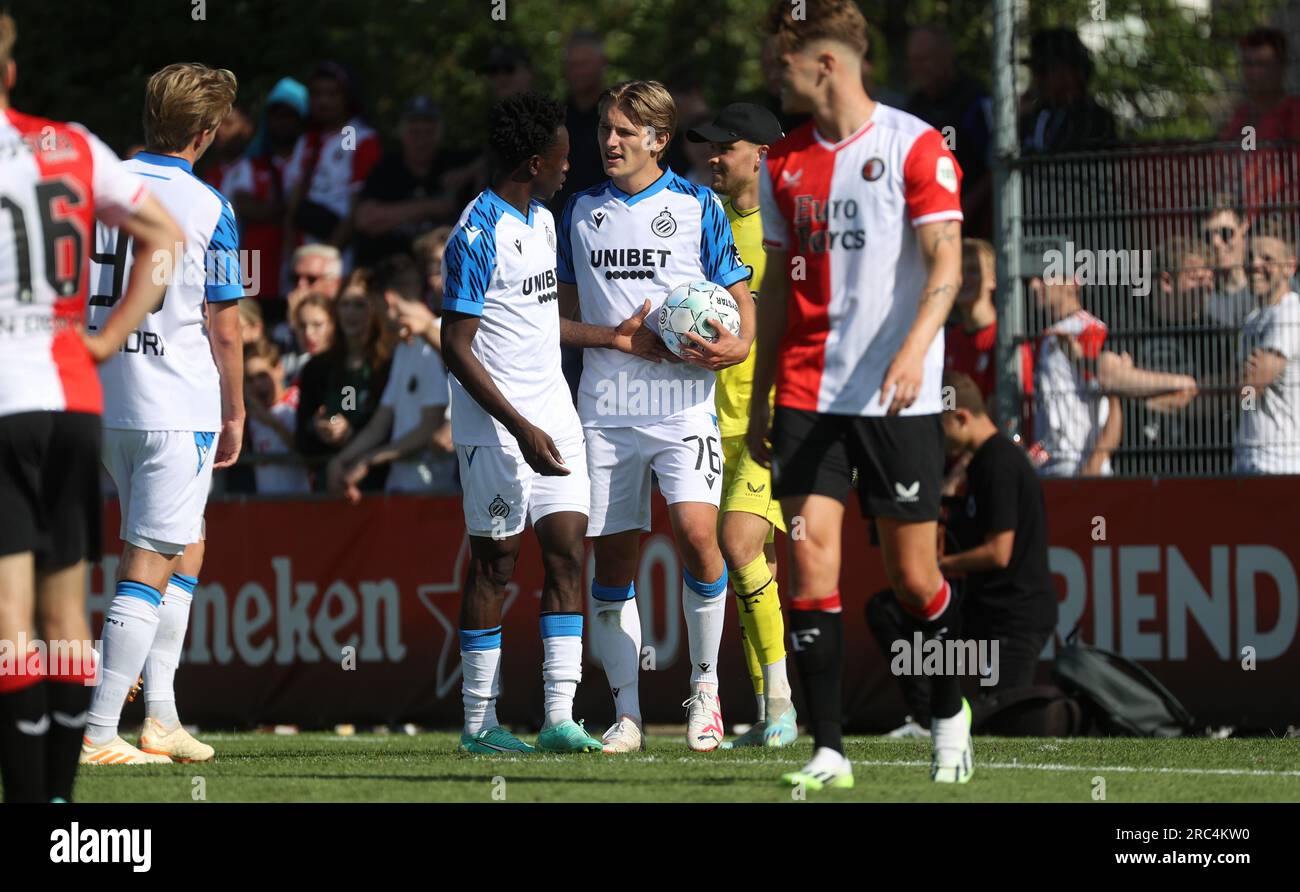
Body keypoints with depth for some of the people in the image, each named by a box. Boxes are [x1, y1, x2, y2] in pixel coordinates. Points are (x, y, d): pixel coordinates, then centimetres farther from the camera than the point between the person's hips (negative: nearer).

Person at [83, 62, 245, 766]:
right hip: (179, 410, -6)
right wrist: (235, 414, 4)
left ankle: (160, 715, 17)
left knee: (186, 547, 20)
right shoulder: (207, 210, -10)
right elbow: (223, 328, -7)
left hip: (106, 405, 6)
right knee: (149, 566, -3)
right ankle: (98, 731, -7)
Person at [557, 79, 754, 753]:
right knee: (613, 560, 2)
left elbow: (740, 299, 7)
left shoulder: (697, 206, 4)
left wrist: (737, 345, -14)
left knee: (695, 532, -20)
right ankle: (626, 712, 10)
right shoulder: (581, 211, 11)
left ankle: (705, 685, -2)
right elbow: (558, 317, 13)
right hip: (606, 412, 3)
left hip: (683, 403, -3)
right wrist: (618, 336, -5)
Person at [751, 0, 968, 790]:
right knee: (811, 562, -9)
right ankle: (829, 750, -7)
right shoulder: (785, 163, 11)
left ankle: (951, 716, 27)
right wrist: (759, 398, 15)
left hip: (899, 399, -4)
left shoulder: (914, 147, -6)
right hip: (807, 393, 4)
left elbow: (945, 263, -11)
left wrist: (914, 351, -27)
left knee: (913, 576, 2)